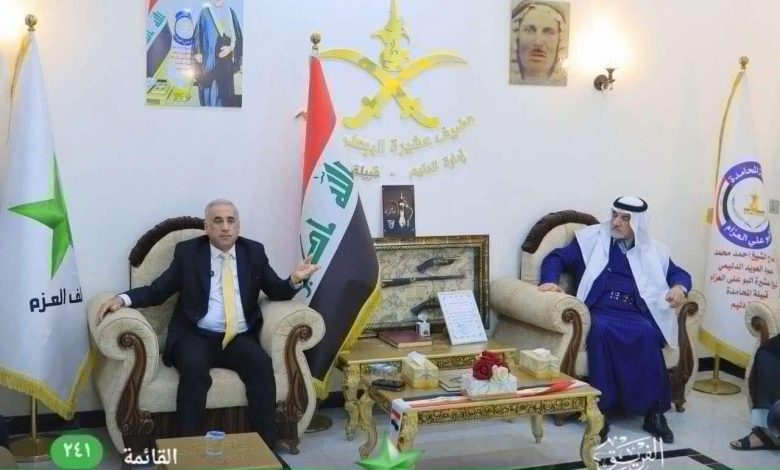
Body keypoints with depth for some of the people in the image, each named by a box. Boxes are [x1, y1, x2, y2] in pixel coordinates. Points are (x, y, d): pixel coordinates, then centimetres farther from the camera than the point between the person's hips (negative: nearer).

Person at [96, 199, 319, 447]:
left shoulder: (254, 251, 11)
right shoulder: (187, 251, 6)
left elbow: (277, 292, 10)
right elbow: (156, 291, 4)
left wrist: (295, 279, -12)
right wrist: (122, 298, -14)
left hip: (240, 338, 2)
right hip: (197, 336, -1)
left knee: (262, 364, -28)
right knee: (194, 368, -34)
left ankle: (265, 446, -21)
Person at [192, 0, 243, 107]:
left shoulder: (230, 13, 7)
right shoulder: (205, 13, 0)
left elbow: (237, 36, 8)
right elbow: (198, 34, 1)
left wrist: (230, 47, -9)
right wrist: (197, 53, -8)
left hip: (225, 58, 3)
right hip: (209, 58, -2)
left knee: (225, 88, 4)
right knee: (210, 88, -3)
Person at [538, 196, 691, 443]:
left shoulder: (653, 250, 20)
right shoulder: (592, 239, 14)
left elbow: (679, 274, 23)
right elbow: (557, 258, 12)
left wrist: (679, 288, -2)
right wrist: (550, 281, -9)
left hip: (635, 314, 1)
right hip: (600, 311, -1)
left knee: (645, 333, -34)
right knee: (601, 330, -37)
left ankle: (653, 410, -26)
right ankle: (602, 409, -31)